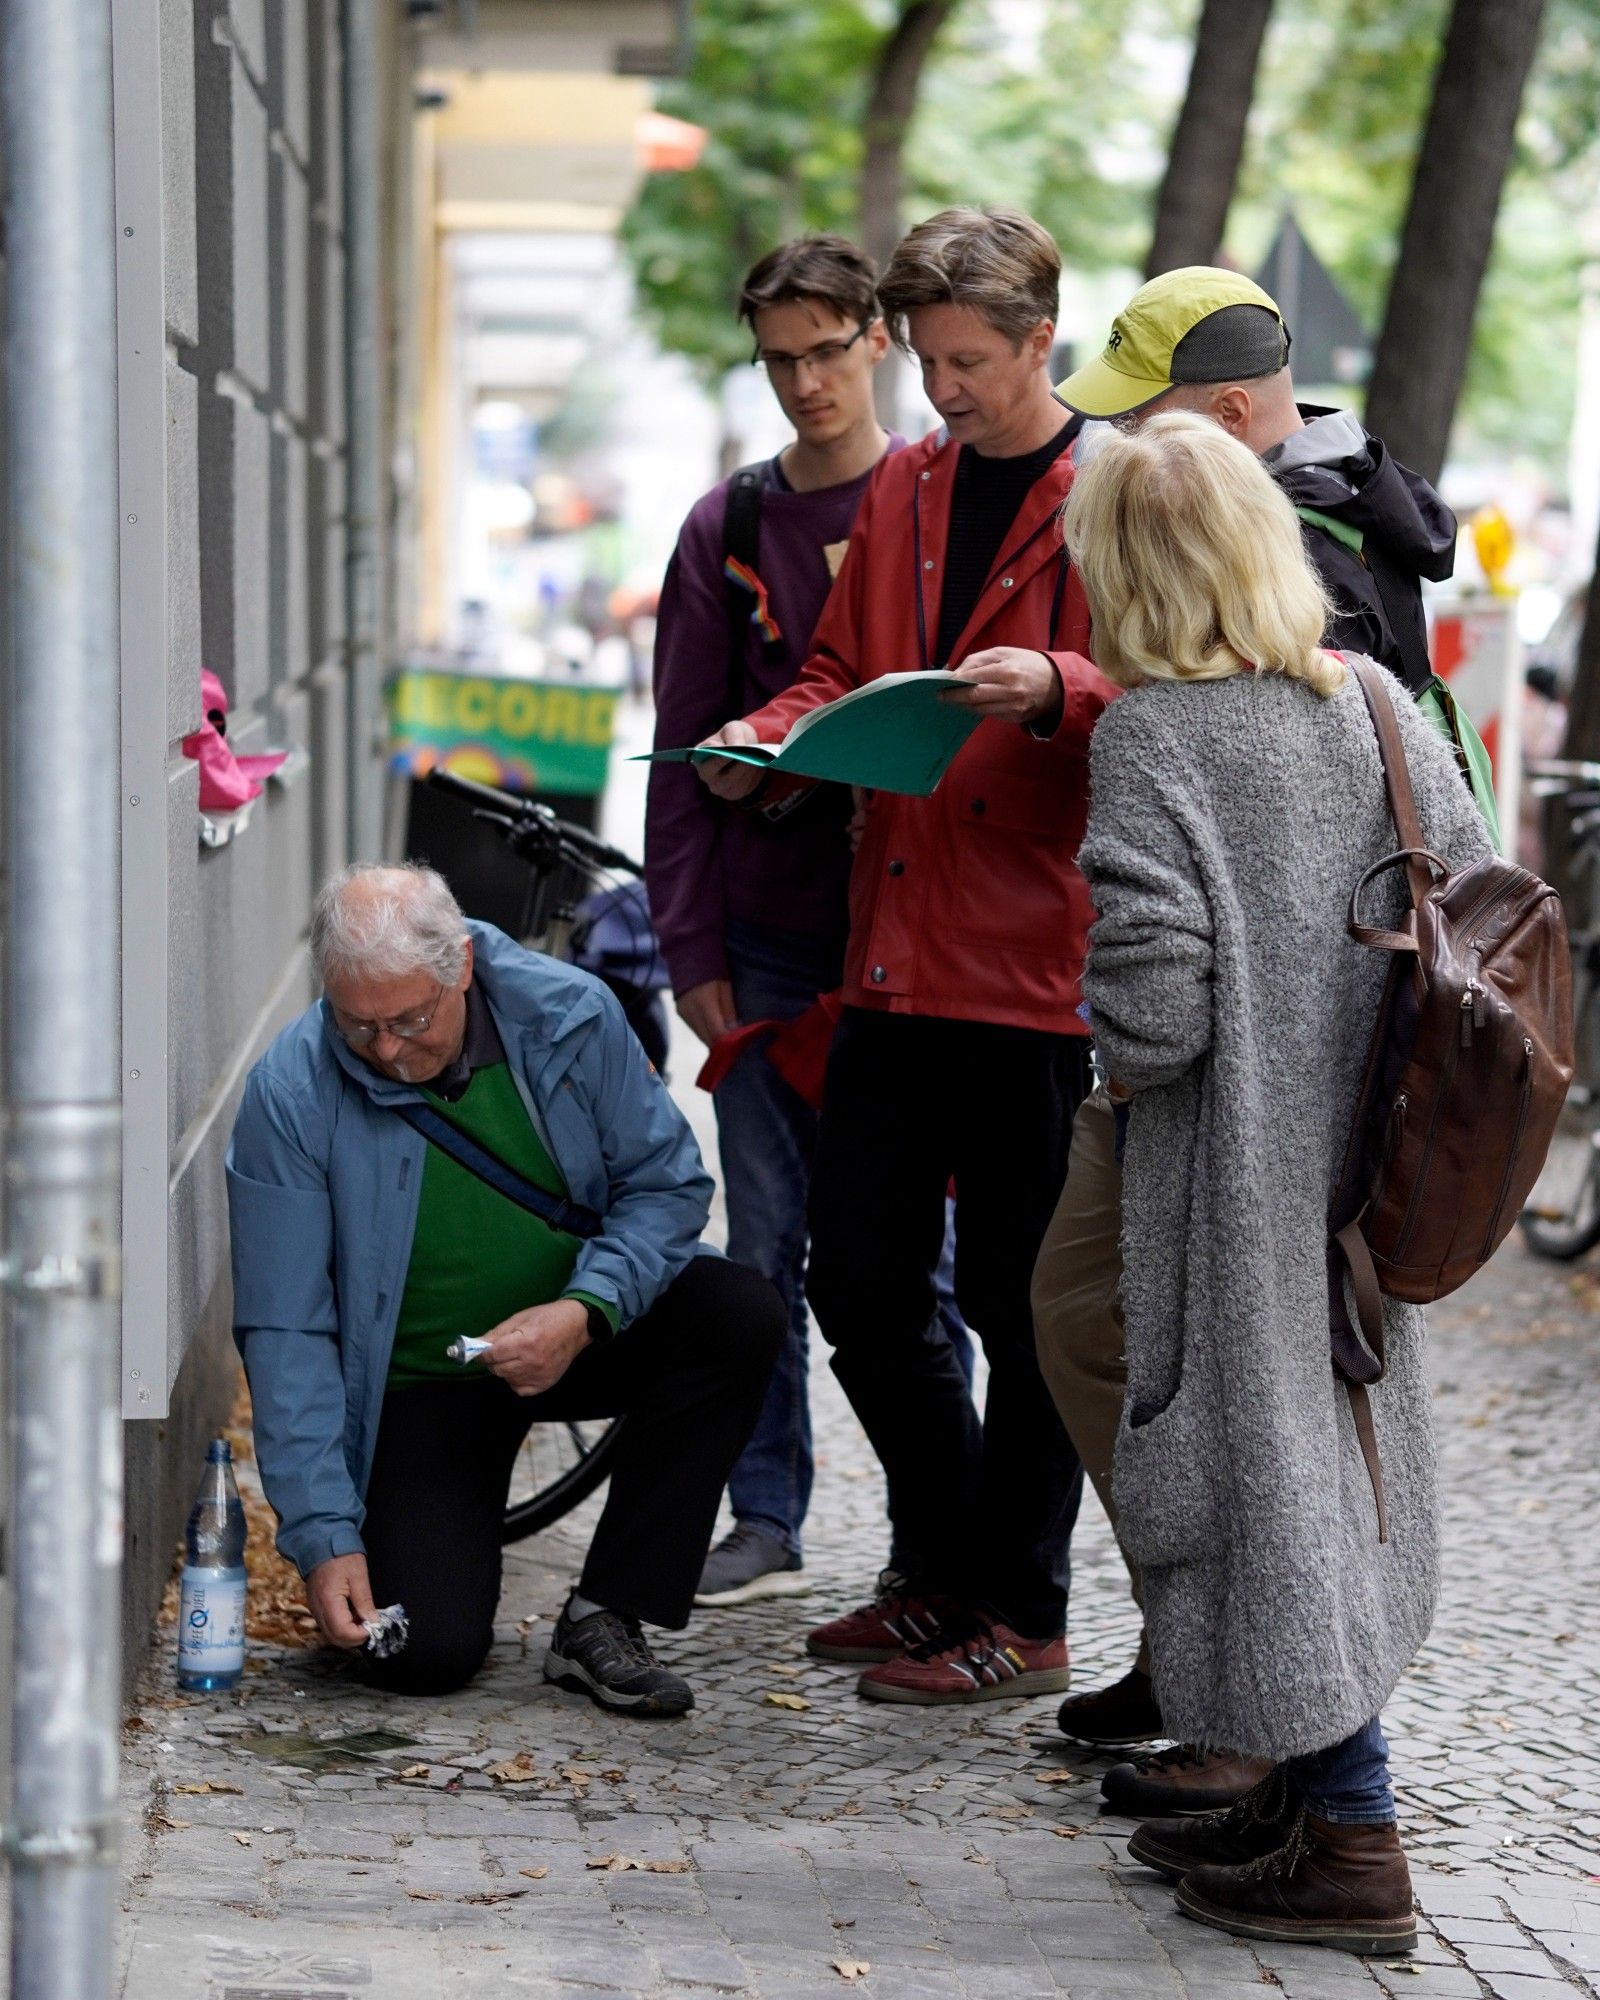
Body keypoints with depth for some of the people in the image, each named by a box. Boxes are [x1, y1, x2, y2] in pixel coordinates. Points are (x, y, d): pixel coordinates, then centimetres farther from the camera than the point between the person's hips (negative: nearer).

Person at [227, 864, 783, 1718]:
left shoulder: (567, 1014, -15)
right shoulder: (289, 1095, -20)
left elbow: (668, 1184, -6)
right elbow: (285, 1335, -17)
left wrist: (585, 1312, -25)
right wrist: (325, 1538, -23)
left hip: (568, 1339, 3)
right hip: (418, 1382, -3)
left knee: (739, 1314, -26)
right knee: (428, 1653, -20)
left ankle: (603, 1619, -17)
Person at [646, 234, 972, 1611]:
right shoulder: (728, 527, 8)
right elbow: (683, 748, 8)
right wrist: (690, 942, 2)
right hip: (766, 940, 3)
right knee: (766, 1244, 6)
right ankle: (765, 1521, 15)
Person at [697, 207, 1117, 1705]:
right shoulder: (904, 487, 16)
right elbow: (843, 672, 23)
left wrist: (1056, 687, -27)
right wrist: (770, 737, 3)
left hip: (1041, 965, -7)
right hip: (896, 952, 7)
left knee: (1021, 1300, 2)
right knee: (860, 1284, 10)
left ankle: (1021, 1614, 14)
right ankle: (944, 1567, 27)